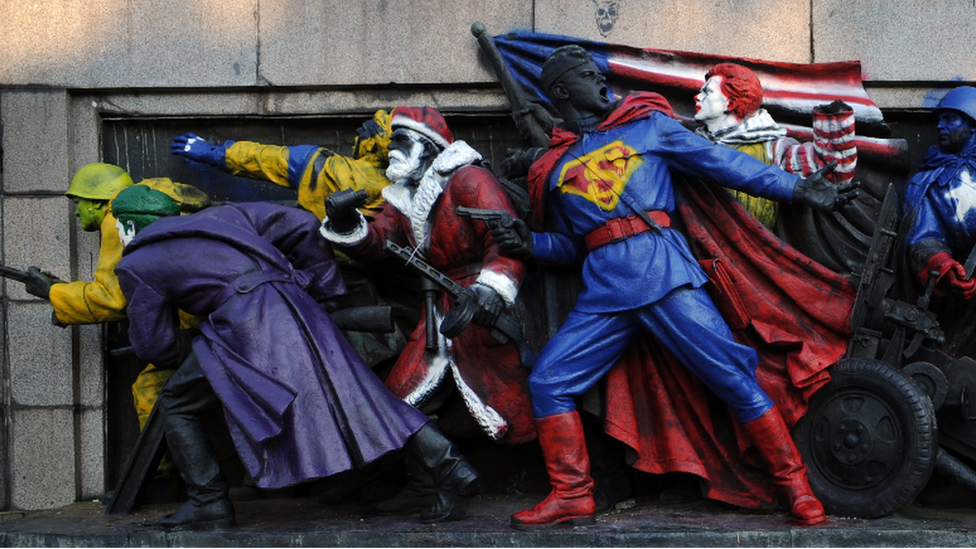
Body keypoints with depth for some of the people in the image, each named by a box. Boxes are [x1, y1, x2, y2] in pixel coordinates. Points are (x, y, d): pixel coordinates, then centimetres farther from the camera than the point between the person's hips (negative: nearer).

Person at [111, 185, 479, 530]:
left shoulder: (137, 266, 14)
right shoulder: (223, 216, 26)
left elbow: (155, 346, 13)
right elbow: (301, 225, 20)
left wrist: (184, 351, 35)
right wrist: (324, 286, 28)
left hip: (247, 330, -6)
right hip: (298, 308, 6)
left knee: (177, 405, 15)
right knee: (352, 395, 5)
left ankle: (210, 503, 12)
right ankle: (449, 469, -3)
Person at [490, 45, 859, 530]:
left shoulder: (646, 124, 13)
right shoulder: (553, 168, 20)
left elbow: (719, 161, 9)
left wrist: (794, 187, 5)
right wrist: (531, 243, 5)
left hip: (662, 268, -3)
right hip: (603, 287, 3)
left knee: (732, 376, -8)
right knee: (547, 381, -4)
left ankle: (798, 489, 1)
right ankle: (571, 496, 6)